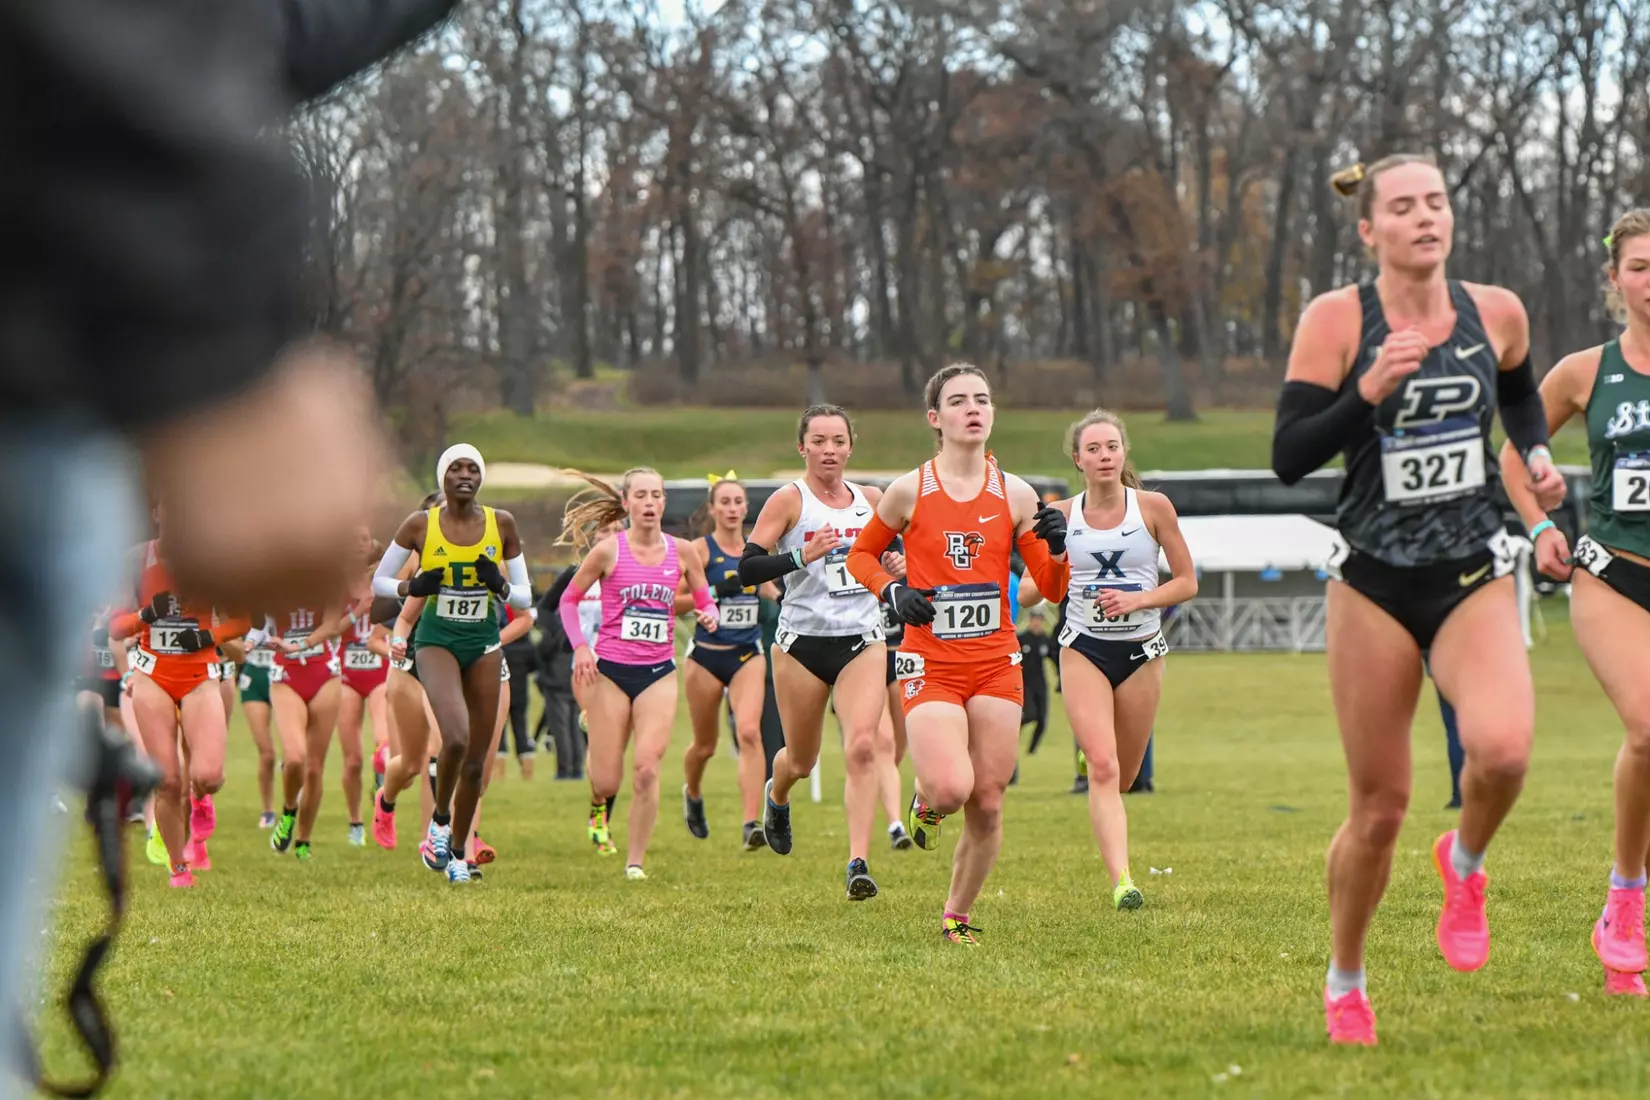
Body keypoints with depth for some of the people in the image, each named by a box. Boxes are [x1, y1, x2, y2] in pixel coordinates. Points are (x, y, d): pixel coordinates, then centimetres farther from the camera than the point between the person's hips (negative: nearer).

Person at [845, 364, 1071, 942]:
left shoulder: (1015, 495, 4)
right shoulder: (908, 492, -1)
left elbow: (1053, 588, 8)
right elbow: (861, 555, 14)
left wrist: (1058, 548, -13)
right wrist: (892, 592, -4)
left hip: (997, 662, 2)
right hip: (931, 662, -2)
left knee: (987, 804, 0)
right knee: (951, 788, -22)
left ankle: (957, 915, 20)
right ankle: (924, 801, 16)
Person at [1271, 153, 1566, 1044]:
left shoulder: (1497, 313, 2)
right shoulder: (1336, 320, -7)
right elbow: (1288, 457, -12)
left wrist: (1538, 456, 5)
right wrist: (1369, 389, -24)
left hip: (1475, 577, 2)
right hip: (1374, 583, -1)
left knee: (1503, 747, -27)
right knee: (1379, 809, 2)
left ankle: (1465, 865, 6)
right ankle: (1344, 986, 25)